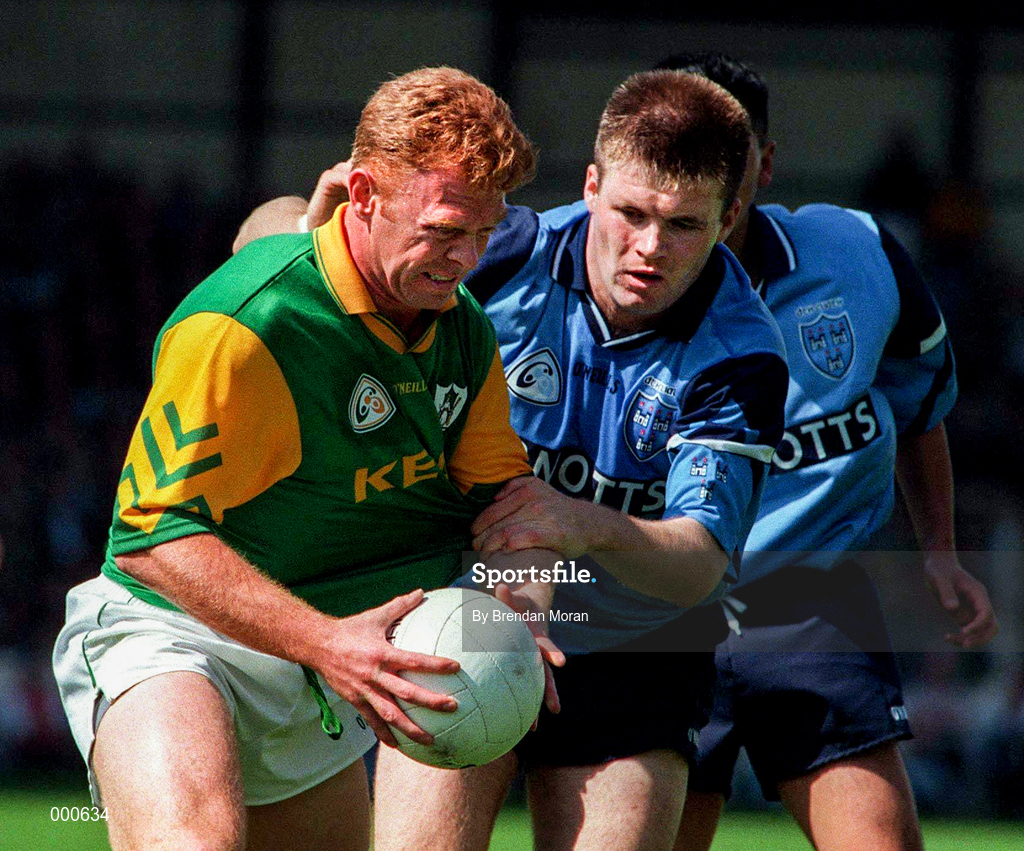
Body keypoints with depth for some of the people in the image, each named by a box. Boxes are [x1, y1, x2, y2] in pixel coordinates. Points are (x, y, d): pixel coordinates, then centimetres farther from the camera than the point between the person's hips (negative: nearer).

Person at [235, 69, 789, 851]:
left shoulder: (741, 359, -16)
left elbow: (699, 565, -25)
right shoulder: (509, 255, -12)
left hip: (628, 661, 0)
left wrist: (590, 527, -46)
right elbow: (276, 230, -2)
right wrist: (316, 222, -28)